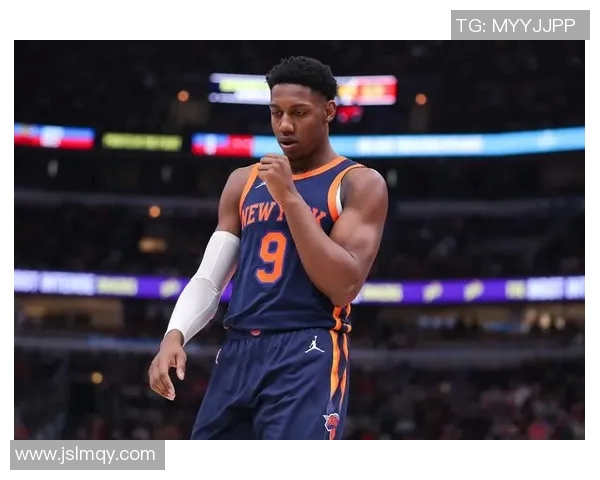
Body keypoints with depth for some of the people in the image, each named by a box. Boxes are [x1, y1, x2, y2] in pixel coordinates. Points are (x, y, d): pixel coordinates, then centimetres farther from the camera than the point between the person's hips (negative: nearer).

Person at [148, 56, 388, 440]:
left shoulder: (360, 184, 0)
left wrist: (290, 197, -14)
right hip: (238, 353, 6)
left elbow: (344, 286, -12)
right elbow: (209, 278, 14)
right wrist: (174, 335, -5)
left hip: (309, 357, -6)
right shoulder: (244, 182, 16)